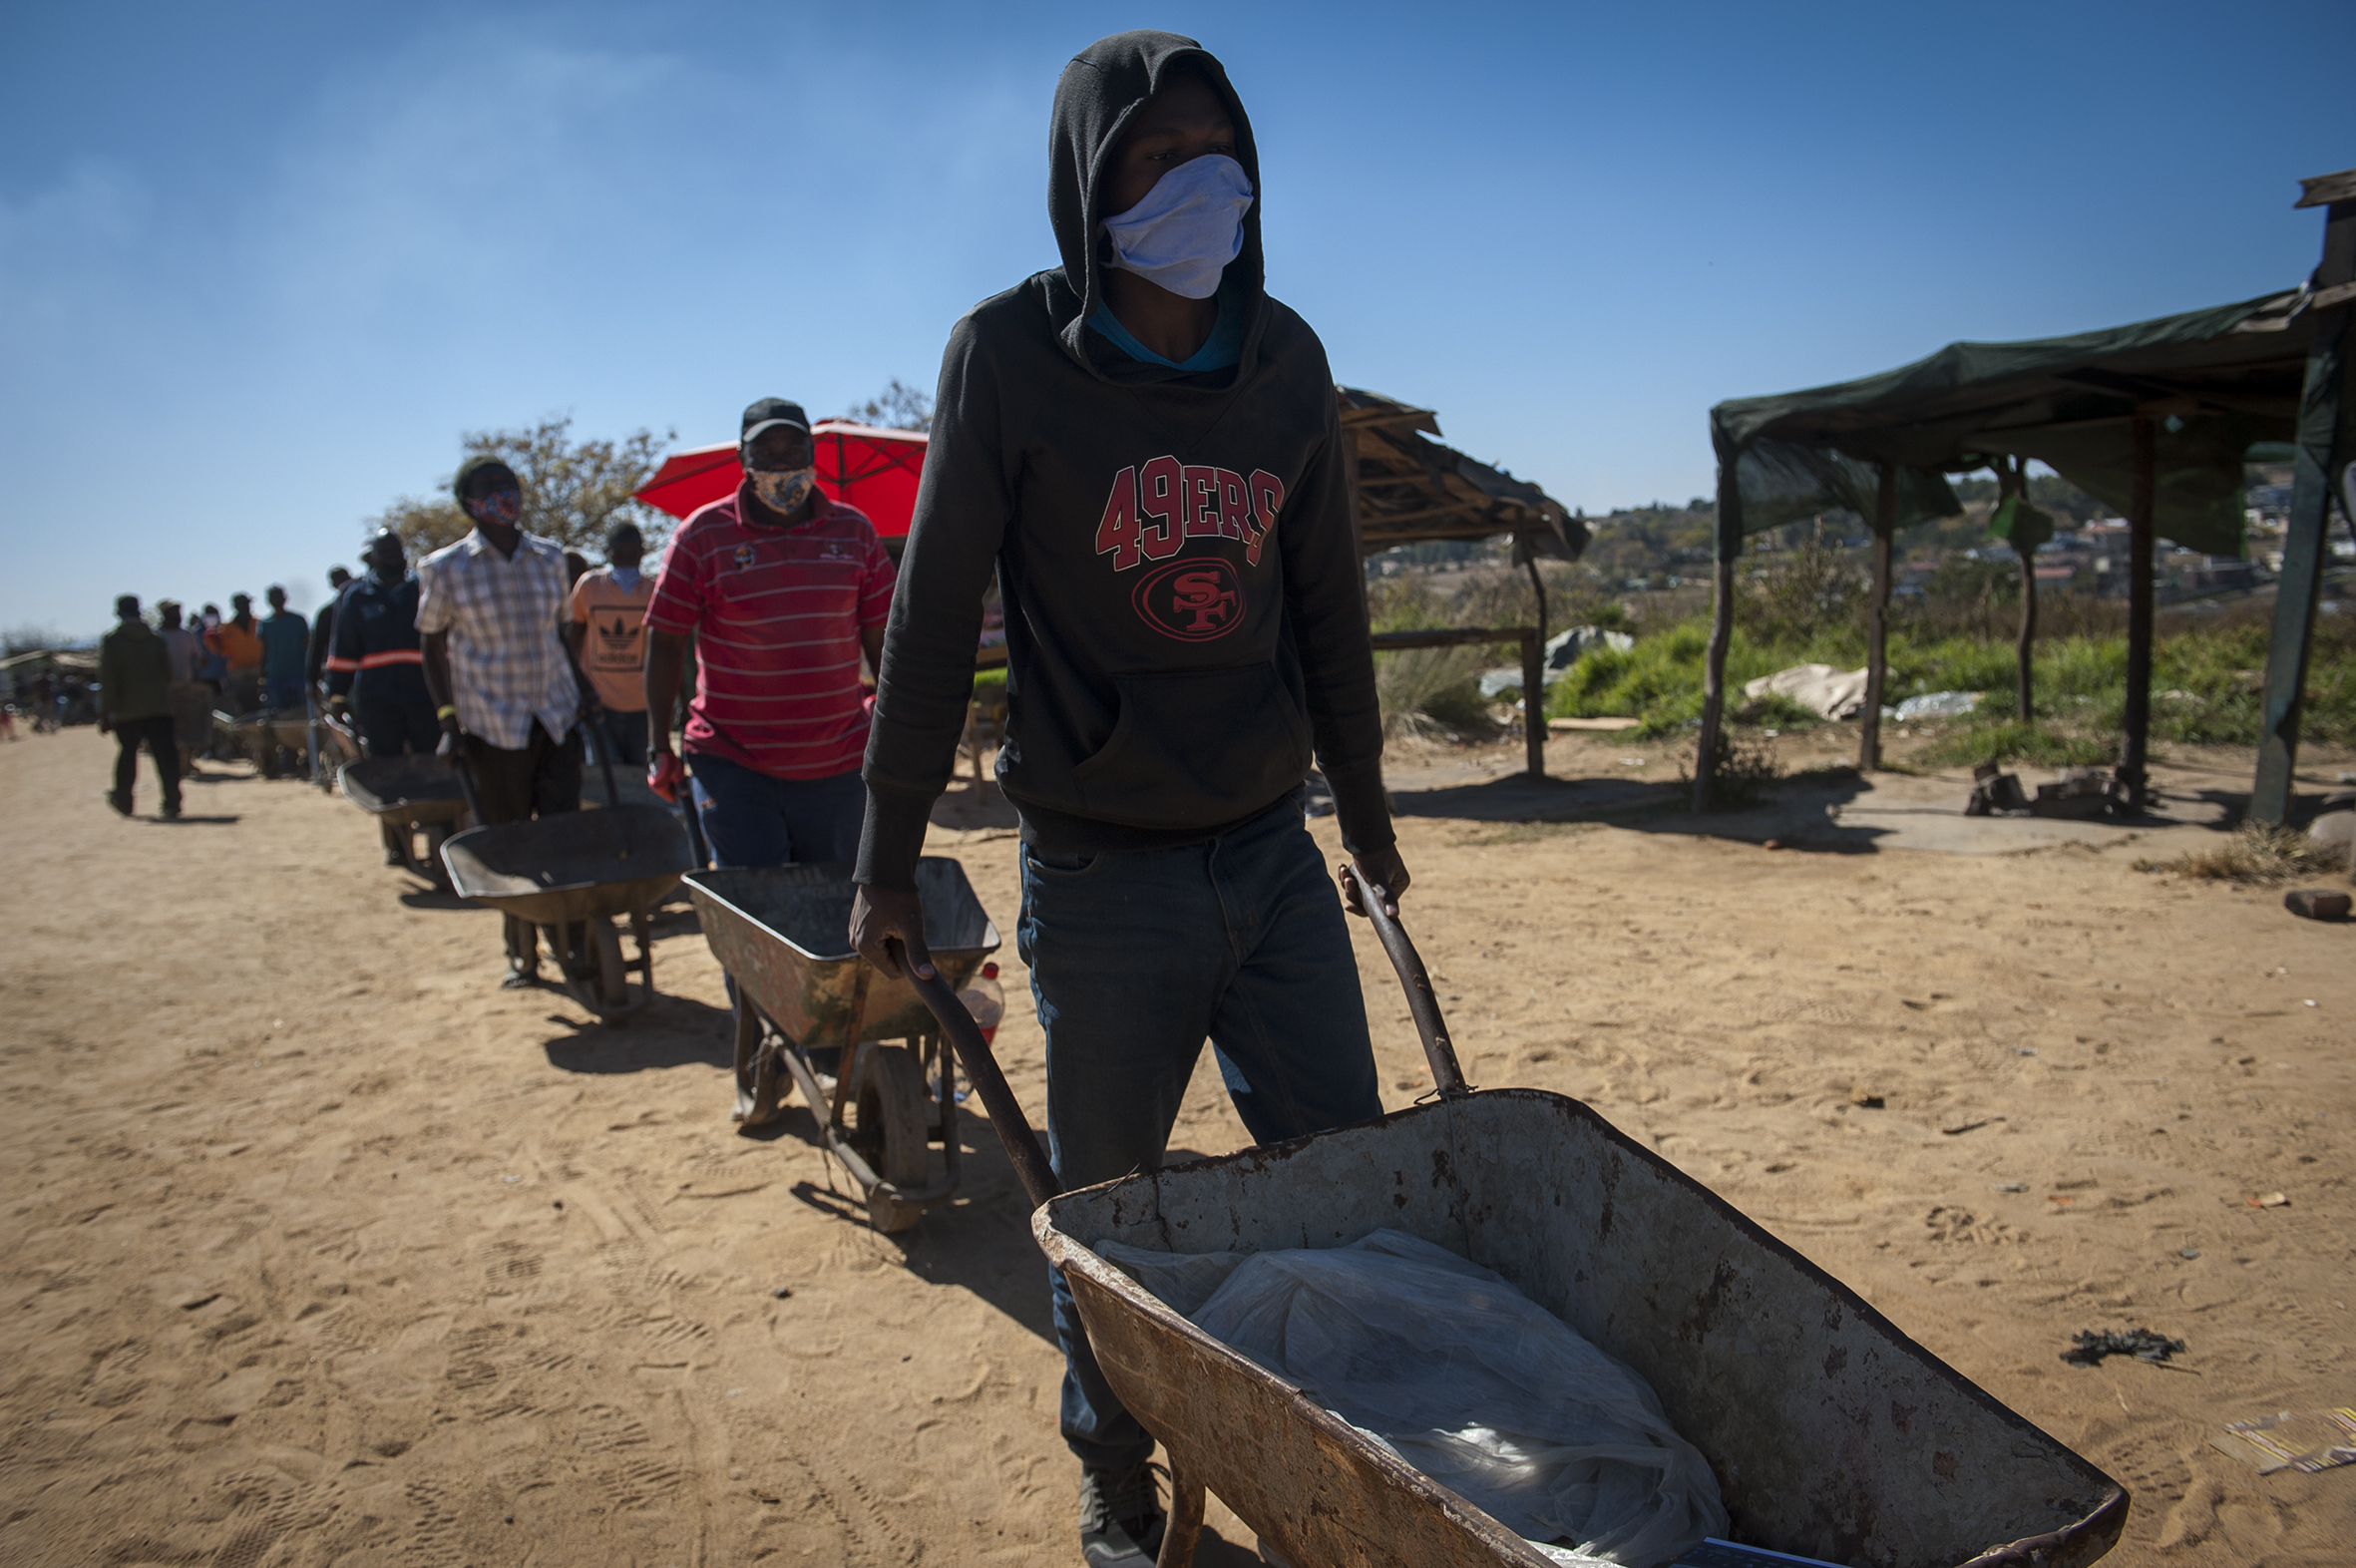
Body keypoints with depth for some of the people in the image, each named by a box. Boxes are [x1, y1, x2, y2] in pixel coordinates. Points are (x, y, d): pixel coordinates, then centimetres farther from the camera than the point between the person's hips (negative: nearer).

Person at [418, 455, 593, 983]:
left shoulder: (549, 558, 8)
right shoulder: (445, 568, -2)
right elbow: (433, 648, 3)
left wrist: (584, 696, 15)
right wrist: (447, 720, -5)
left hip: (557, 717, 2)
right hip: (492, 726, -2)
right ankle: (522, 953, 17)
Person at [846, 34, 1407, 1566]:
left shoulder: (1287, 358, 5)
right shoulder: (1011, 355, -6)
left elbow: (1327, 608, 12)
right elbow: (933, 618, -4)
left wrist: (1366, 812, 17)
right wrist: (890, 860, -1)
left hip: (1275, 853, 4)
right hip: (1103, 877, -3)